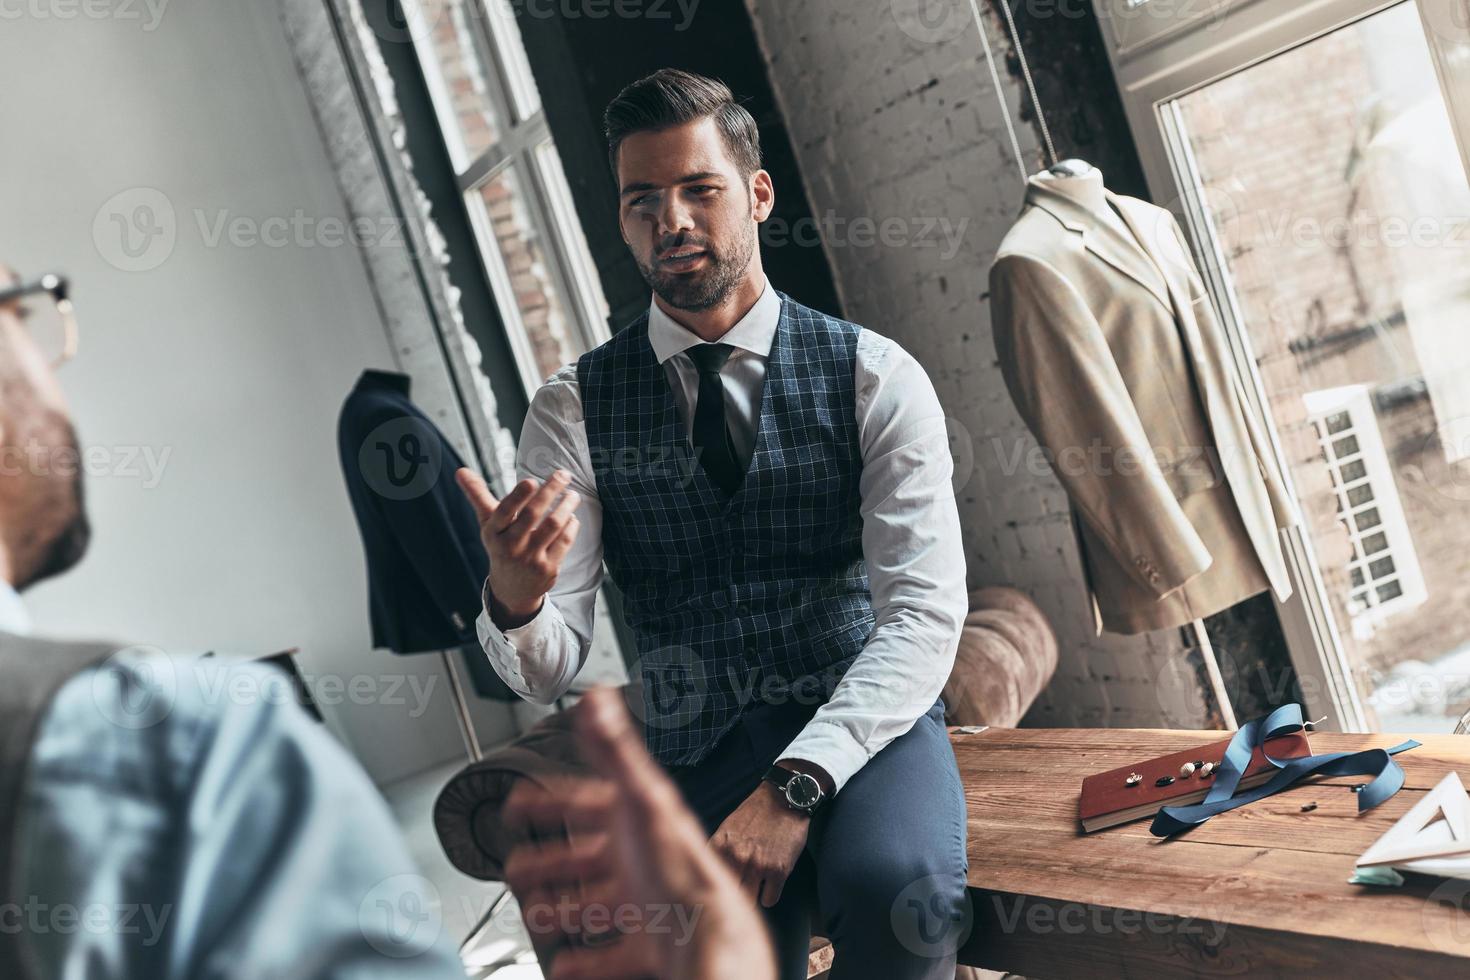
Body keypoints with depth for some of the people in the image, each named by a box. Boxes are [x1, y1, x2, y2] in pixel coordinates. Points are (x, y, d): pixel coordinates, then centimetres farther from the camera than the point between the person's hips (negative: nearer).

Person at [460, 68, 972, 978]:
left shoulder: (875, 376, 0)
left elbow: (925, 613, -9)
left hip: (869, 727, 0)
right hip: (701, 754, 1)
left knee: (896, 891, -31)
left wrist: (797, 783, -22)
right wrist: (514, 597, -26)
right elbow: (549, 673, -2)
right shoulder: (575, 407, 3)